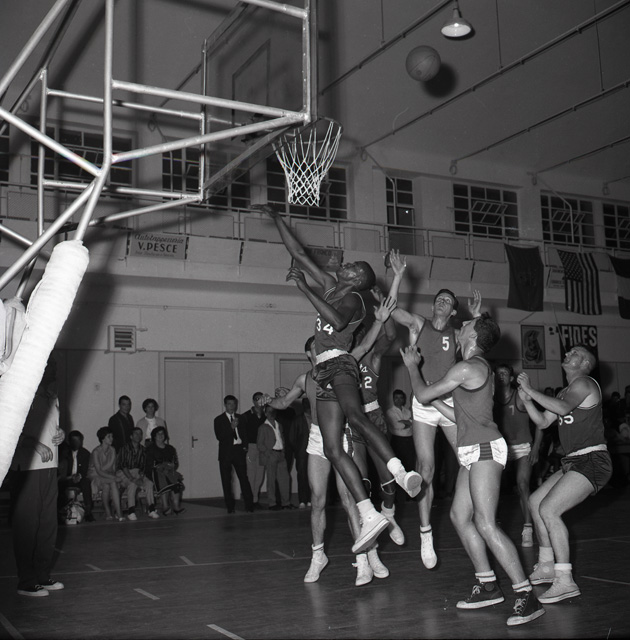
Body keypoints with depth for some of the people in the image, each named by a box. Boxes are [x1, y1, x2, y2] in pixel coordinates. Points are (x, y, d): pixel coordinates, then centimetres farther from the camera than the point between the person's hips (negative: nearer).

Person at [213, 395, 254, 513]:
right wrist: (231, 427, -17)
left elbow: (245, 434, 20)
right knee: (226, 480, 0)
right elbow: (219, 436, -8)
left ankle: (249, 504, -3)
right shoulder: (219, 420, 4)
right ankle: (230, 506, 7)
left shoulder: (240, 418, 15)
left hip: (239, 450, 2)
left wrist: (245, 446, 5)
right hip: (226, 452, -1)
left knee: (243, 477, -6)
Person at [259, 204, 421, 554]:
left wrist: (304, 288, -17)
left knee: (354, 415, -38)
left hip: (340, 364, -8)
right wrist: (276, 218, 30)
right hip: (325, 371, 8)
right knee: (333, 449, -3)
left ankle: (400, 471, -52)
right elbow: (299, 254, 28)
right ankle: (369, 516, -6)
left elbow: (337, 320, -23)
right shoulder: (330, 286, 23)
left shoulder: (352, 298, 0)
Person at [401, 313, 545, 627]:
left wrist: (412, 366, 10)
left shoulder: (467, 368, -13)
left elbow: (422, 395, -6)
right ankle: (488, 586, 18)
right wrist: (435, 401, 25)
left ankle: (526, 597, -13)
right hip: (474, 451, 11)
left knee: (485, 523, -15)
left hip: (484, 450, -11)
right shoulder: (478, 367, 20)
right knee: (459, 515, 12)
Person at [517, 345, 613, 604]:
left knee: (549, 509, -21)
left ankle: (565, 581, -18)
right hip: (574, 463, 10)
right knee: (535, 501, 15)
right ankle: (546, 566, 25)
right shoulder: (564, 392, 20)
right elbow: (543, 422, 17)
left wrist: (530, 390, -21)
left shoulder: (584, 383, -9)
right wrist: (527, 401, 1)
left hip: (591, 461, -10)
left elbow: (564, 408, -27)